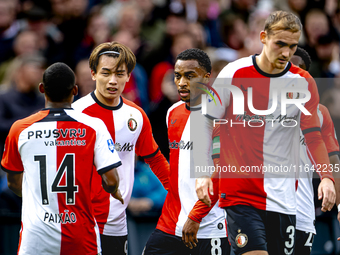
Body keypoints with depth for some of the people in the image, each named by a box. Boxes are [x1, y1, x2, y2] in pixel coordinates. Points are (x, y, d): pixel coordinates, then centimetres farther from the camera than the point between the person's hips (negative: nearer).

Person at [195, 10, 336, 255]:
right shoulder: (233, 74, -2)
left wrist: (327, 177, -13)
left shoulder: (303, 83, 3)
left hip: (283, 196, 3)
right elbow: (207, 124, 3)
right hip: (239, 193, -3)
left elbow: (314, 136, 3)